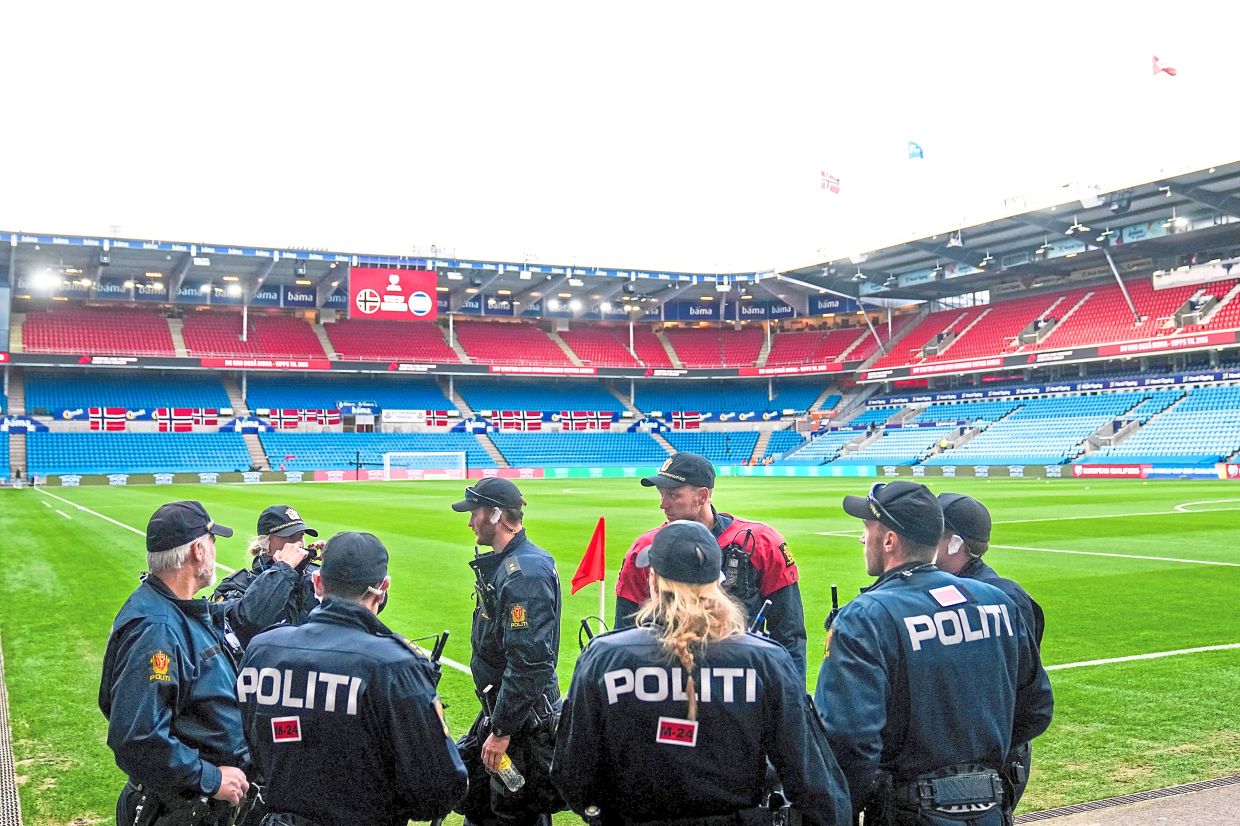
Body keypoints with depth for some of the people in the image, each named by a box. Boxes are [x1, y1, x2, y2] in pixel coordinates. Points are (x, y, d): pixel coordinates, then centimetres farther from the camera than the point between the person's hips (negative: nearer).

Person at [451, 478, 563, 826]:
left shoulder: (525, 573, -24)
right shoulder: (504, 562, 10)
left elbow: (529, 663, -28)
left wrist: (502, 731, -24)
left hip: (524, 719, -10)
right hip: (500, 706, 10)